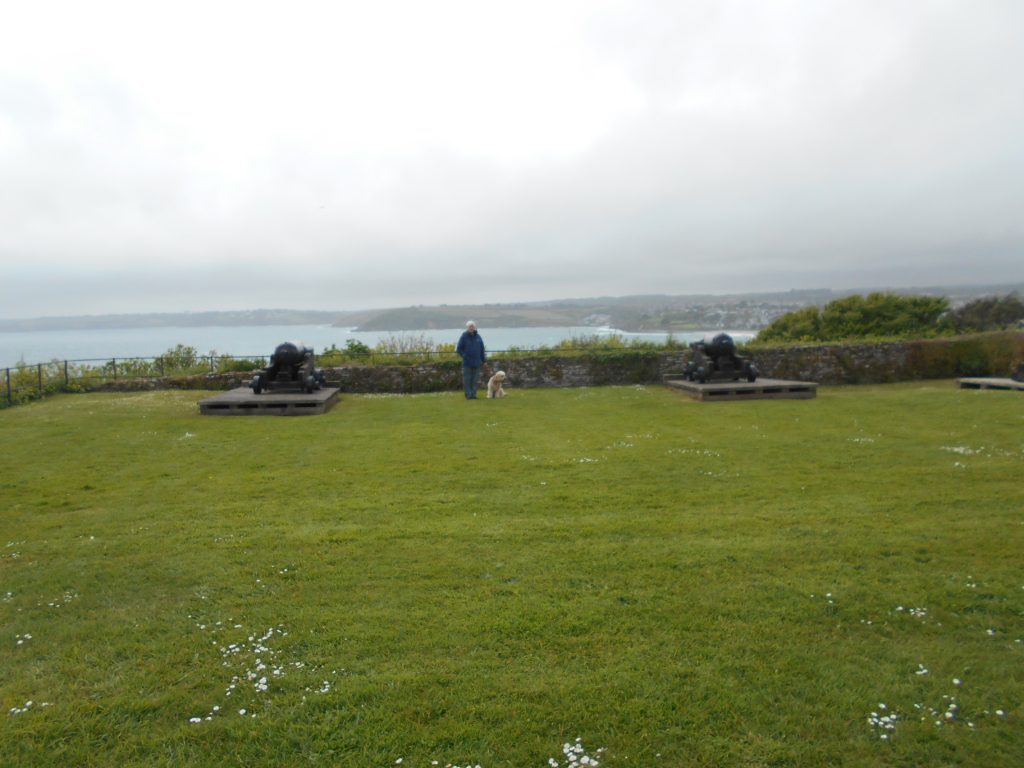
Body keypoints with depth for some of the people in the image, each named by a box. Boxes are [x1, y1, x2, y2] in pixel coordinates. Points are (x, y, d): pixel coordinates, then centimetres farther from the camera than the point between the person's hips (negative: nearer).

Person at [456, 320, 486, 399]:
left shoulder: (478, 337, 9)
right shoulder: (463, 337, -2)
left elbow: (482, 349, 13)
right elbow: (459, 349, 1)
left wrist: (483, 360, 9)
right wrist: (464, 356, -8)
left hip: (476, 363, 3)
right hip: (467, 363, -3)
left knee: (474, 380, 7)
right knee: (467, 380, -2)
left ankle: (473, 394, 12)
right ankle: (468, 394, 2)